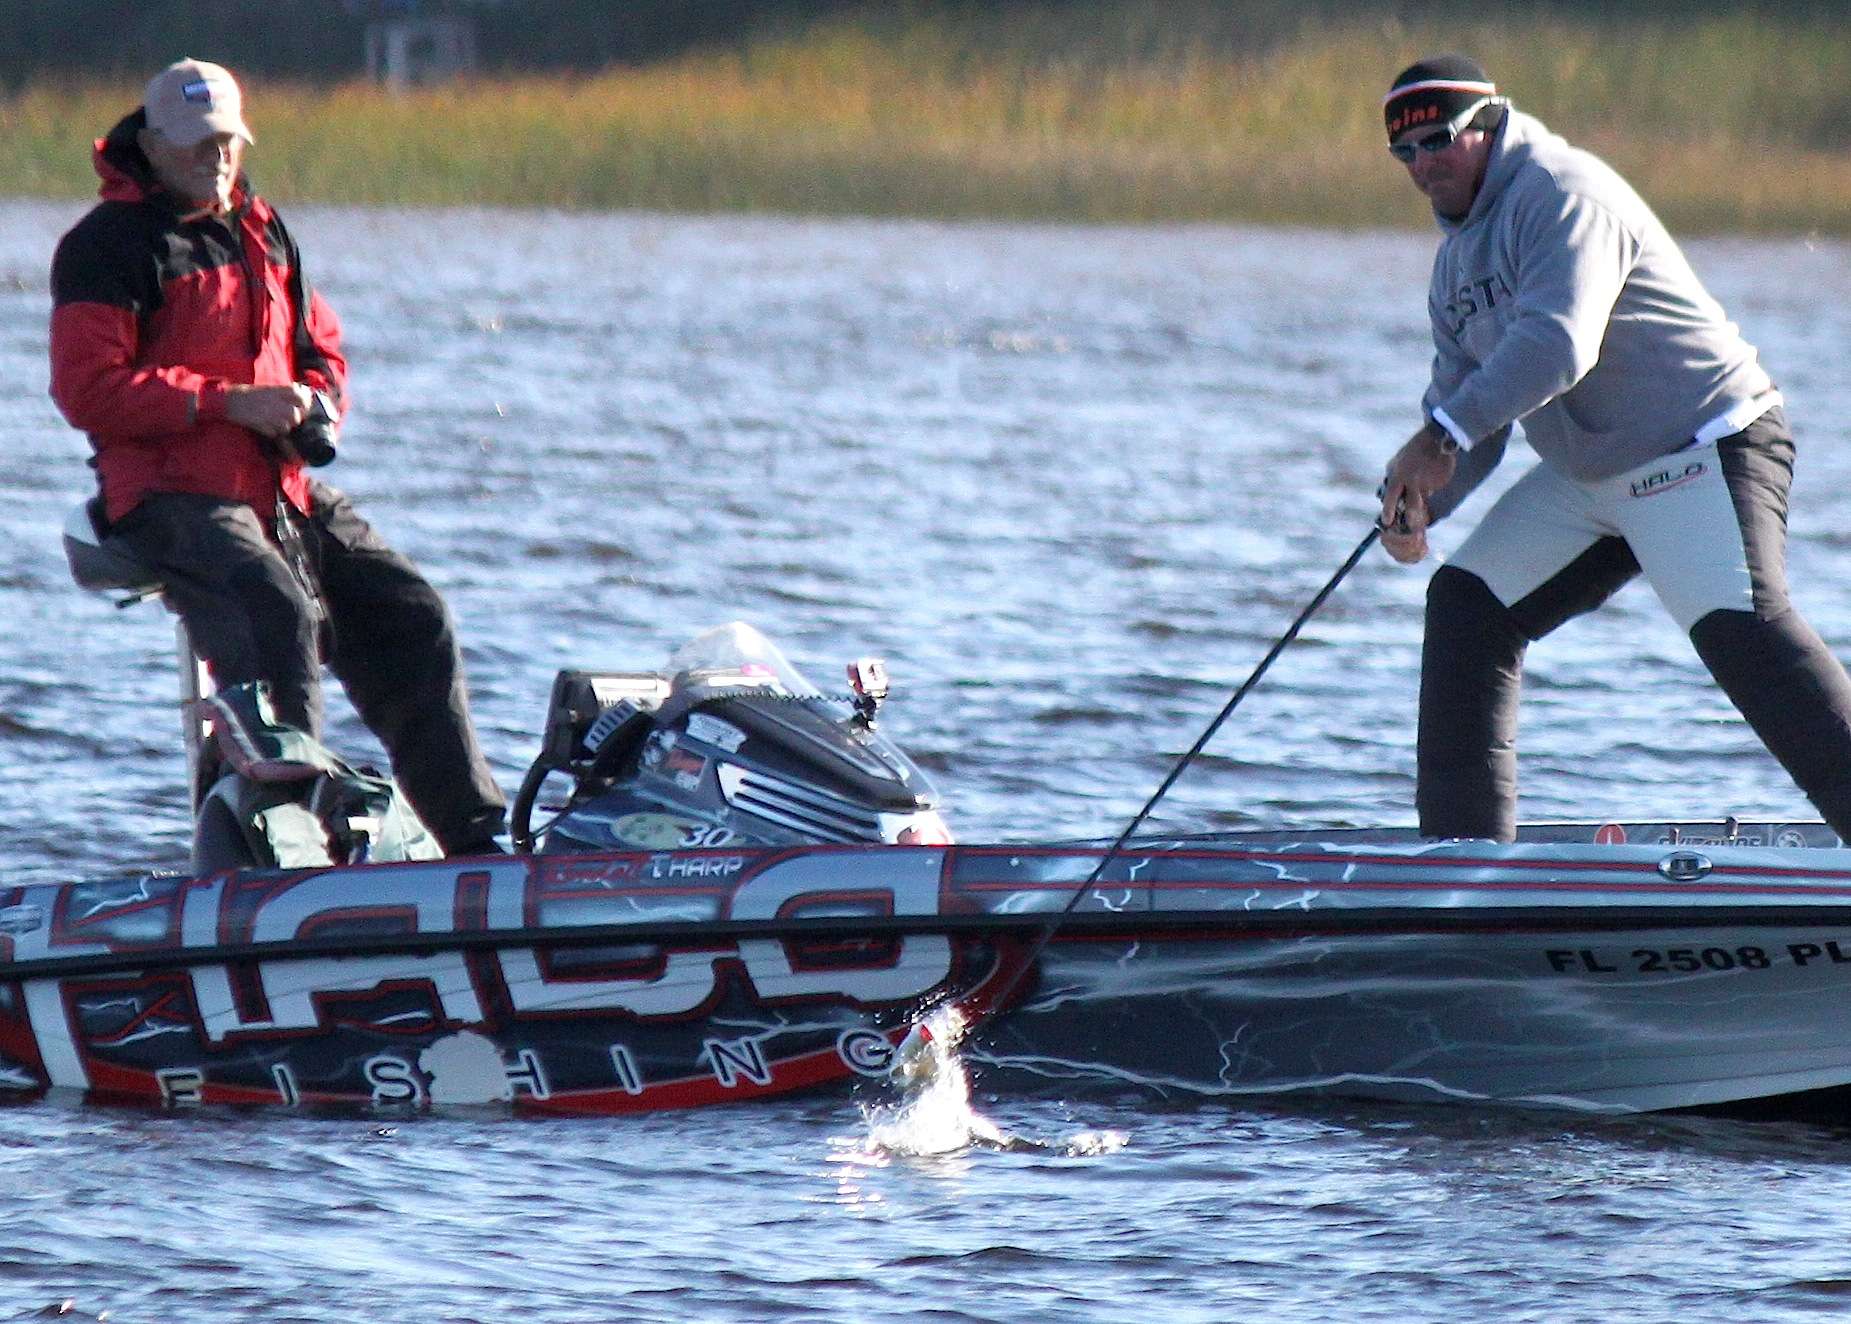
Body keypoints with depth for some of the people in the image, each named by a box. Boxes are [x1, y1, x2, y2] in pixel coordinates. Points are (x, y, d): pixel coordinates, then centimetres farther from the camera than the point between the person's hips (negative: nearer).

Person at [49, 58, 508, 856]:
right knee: (278, 617, -32)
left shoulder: (264, 235, 21)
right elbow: (86, 388, -14)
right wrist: (231, 402, -18)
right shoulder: (109, 244, -4)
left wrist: (317, 408, 4)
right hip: (170, 498, -8)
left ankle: (472, 836, 6)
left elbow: (321, 348, 30)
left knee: (411, 619, -1)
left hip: (282, 488, 8)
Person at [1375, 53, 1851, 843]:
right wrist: (1415, 502, -6)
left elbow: (1558, 344, -29)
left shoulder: (1558, 193, -15)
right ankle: (1464, 847, 8)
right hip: (1587, 477, 10)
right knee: (1466, 604, 5)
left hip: (1704, 450, -10)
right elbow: (1467, 409, 13)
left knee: (1740, 629, -24)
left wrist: (1442, 432, -30)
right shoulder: (1456, 260, 14)